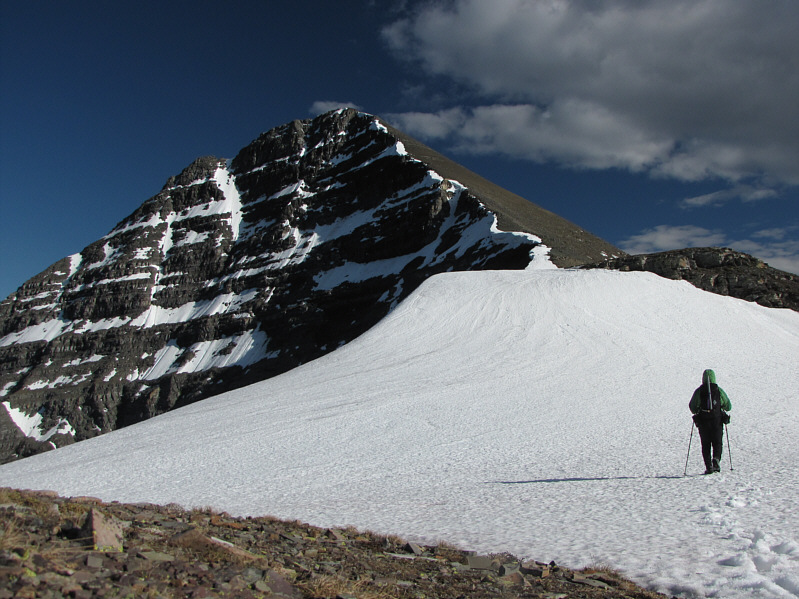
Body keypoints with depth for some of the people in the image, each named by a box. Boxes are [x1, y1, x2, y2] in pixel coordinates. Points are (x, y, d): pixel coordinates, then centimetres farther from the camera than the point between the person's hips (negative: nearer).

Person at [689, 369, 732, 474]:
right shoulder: (719, 390, 0)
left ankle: (709, 467, 2)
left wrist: (696, 412, 18)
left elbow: (692, 407, -3)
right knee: (717, 443, 10)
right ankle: (716, 459, -16)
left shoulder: (698, 391, -2)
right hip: (717, 421, 0)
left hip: (702, 422, 0)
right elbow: (728, 406, 6)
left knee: (706, 445, 8)